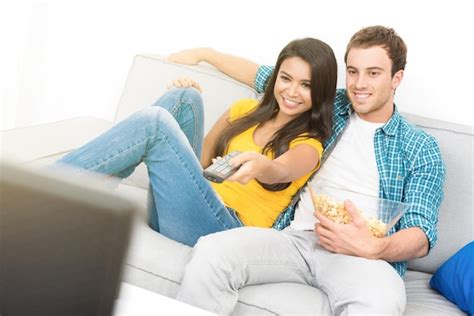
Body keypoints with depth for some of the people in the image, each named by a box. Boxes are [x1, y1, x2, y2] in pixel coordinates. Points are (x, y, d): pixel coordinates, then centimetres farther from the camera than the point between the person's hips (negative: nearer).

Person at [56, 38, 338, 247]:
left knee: (154, 121, -22)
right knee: (184, 97, -9)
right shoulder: (245, 110, 22)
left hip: (226, 229, -6)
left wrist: (261, 166, -44)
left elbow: (282, 171, -18)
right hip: (171, 214, 6)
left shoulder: (308, 144, 5)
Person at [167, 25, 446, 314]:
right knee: (210, 252, -27)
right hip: (296, 236, 4)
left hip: (361, 256, -3)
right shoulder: (328, 107, 20)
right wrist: (205, 53, 37)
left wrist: (372, 247, -22)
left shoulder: (421, 149, 10)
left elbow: (421, 238, -1)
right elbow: (266, 76, 34)